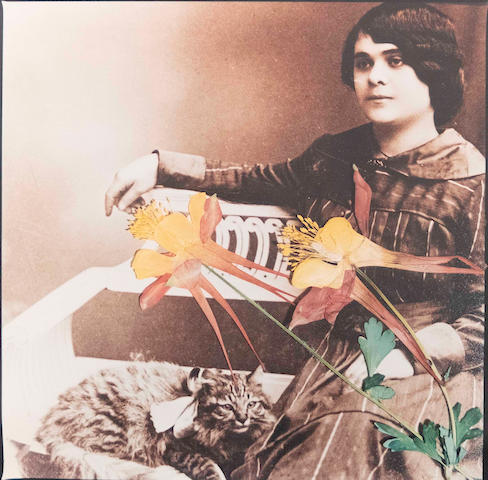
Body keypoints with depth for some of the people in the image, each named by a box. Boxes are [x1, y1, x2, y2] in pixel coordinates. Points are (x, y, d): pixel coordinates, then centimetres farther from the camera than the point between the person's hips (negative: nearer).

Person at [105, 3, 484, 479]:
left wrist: (406, 355, -20)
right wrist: (160, 164, 8)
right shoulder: (336, 156, 3)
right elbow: (261, 180, 15)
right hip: (343, 352, 4)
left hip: (429, 366, -3)